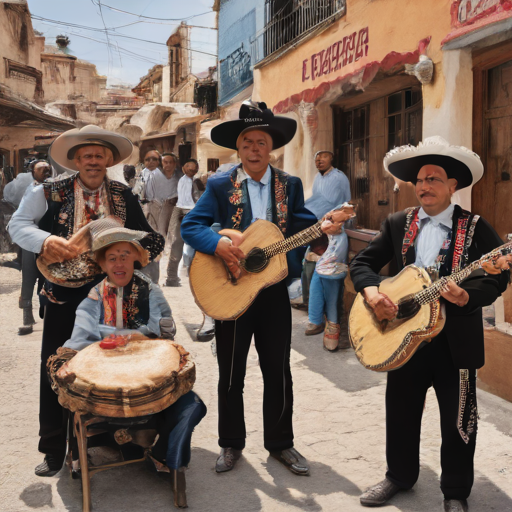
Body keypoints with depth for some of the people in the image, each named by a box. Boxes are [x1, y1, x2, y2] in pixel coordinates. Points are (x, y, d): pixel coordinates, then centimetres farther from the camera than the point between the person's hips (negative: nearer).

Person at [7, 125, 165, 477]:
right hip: (64, 295, -1)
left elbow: (149, 237, 9)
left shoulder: (124, 196, 5)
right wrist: (46, 241, -25)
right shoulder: (50, 192, -1)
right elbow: (18, 225, -4)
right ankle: (54, 449, 17)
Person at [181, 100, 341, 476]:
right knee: (231, 374, 10)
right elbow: (190, 225, -8)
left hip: (275, 289, 2)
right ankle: (231, 444, 27)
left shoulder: (290, 186, 5)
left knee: (278, 372, 11)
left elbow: (304, 226, 1)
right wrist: (219, 244, -26)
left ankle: (280, 443, 28)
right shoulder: (220, 186, -2)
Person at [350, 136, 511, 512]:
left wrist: (468, 296, -29)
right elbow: (363, 262, 5)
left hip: (456, 338, -3)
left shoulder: (475, 228, -4)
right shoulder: (397, 224, 6)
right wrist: (371, 290, -15)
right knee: (401, 411, 16)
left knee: (458, 420, 7)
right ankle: (400, 475, 36)